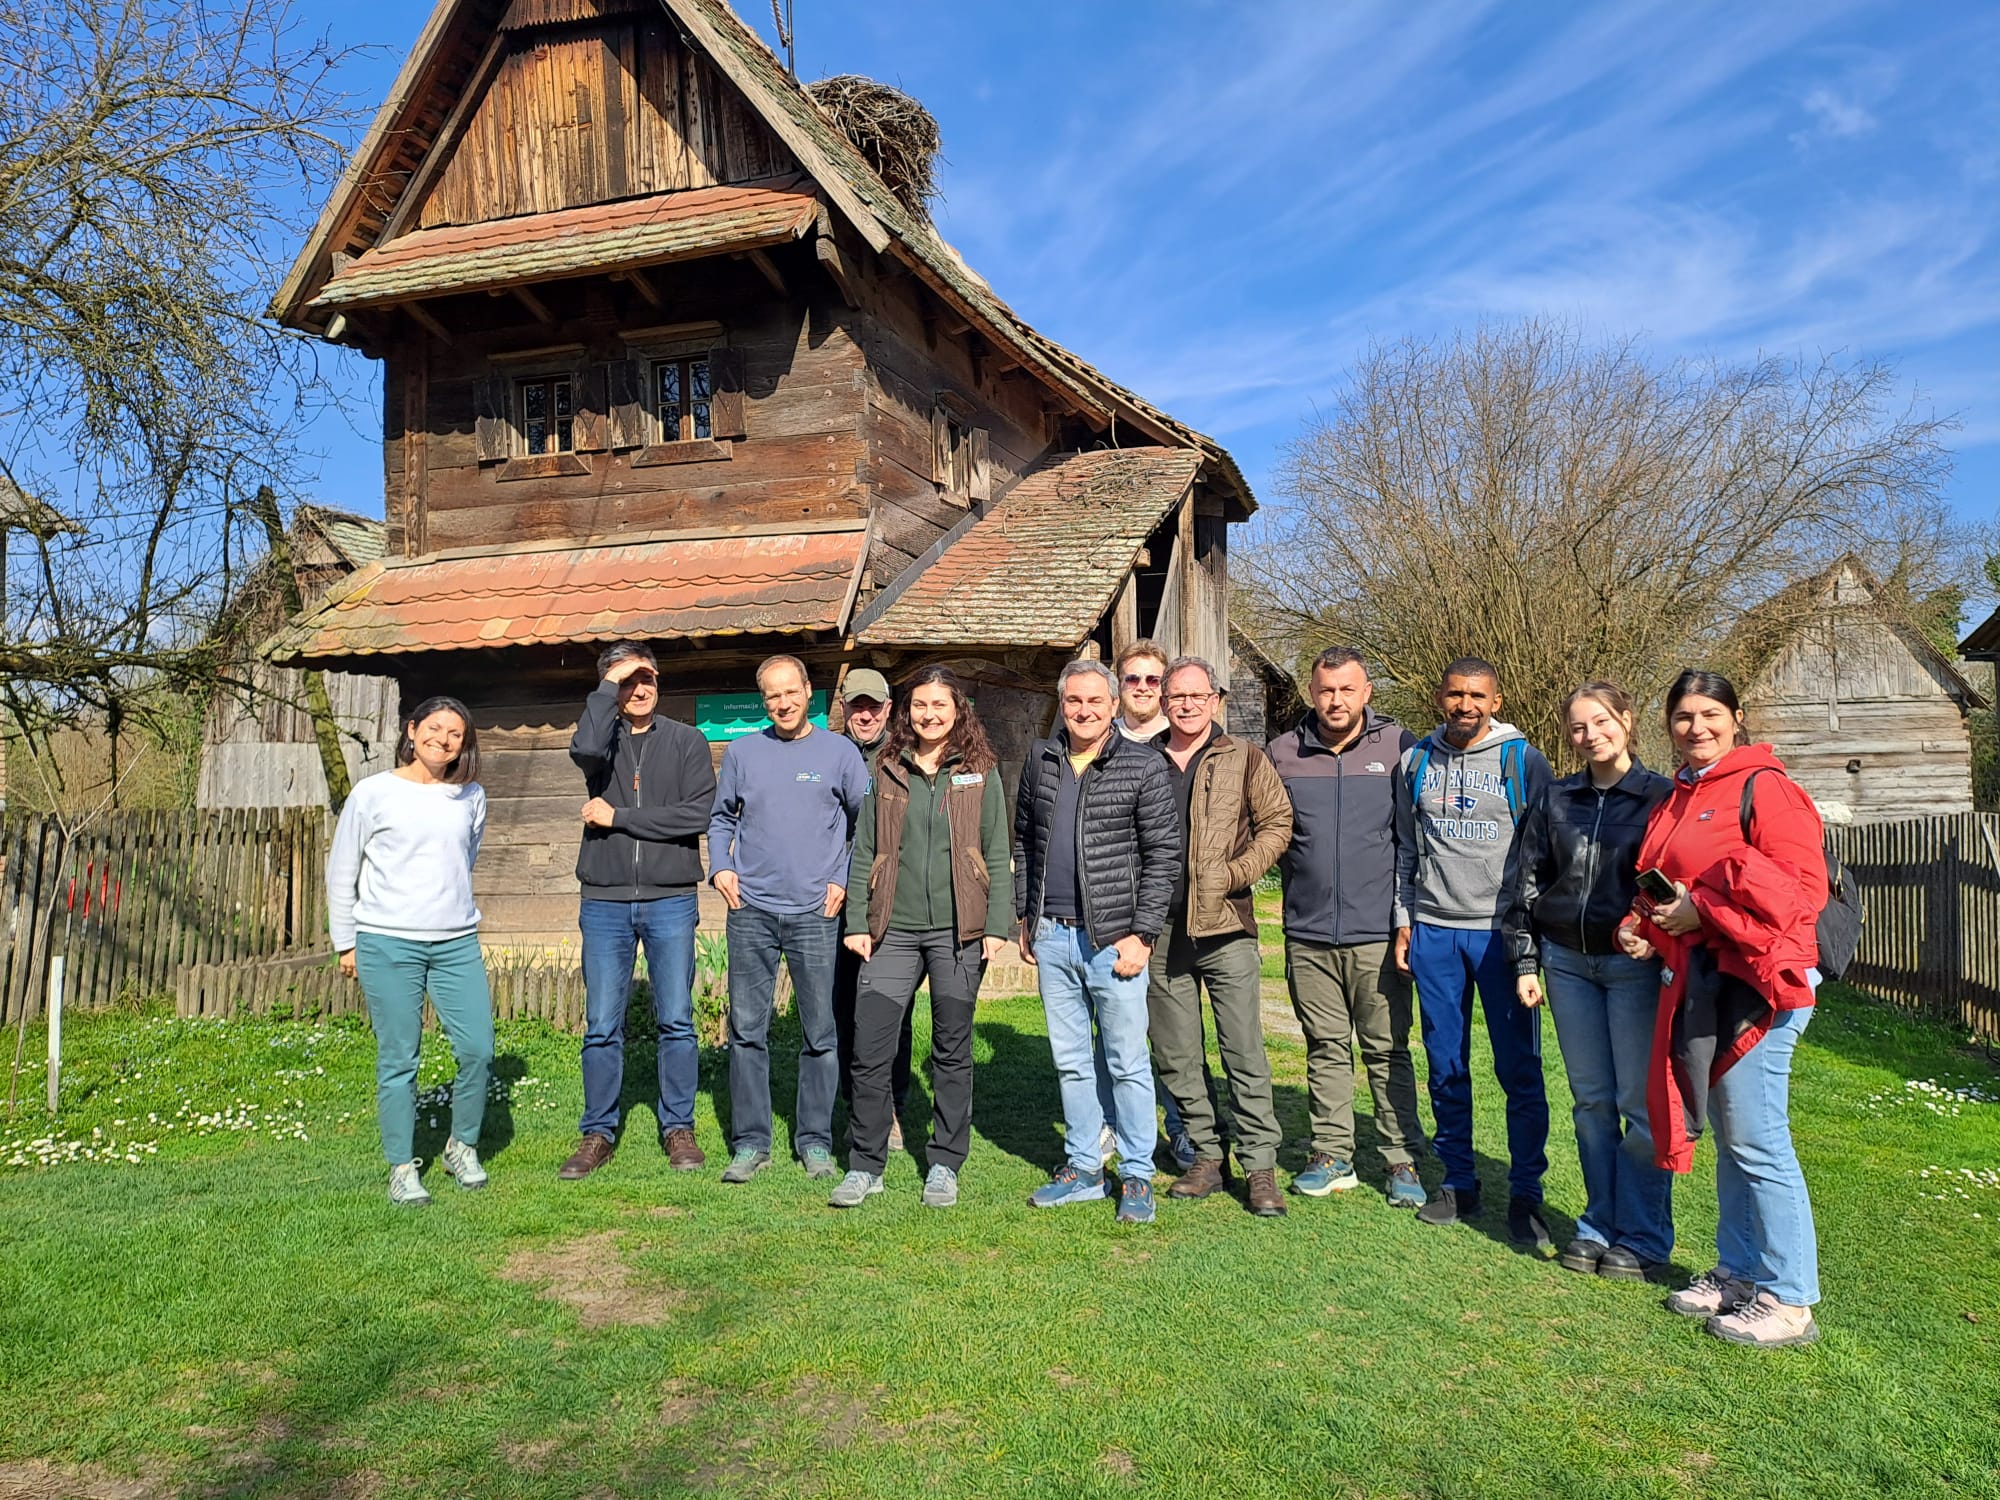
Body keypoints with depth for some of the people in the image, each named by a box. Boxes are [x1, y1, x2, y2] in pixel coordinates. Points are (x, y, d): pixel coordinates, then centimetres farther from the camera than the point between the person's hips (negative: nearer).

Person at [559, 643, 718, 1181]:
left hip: (670, 900, -1)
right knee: (602, 1026, 5)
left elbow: (697, 814, -9)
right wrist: (608, 686, -10)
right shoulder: (602, 737, 7)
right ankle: (598, 1133, 17)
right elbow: (586, 750, -20)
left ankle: (679, 1128, 16)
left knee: (676, 1021, 5)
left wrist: (617, 817, -9)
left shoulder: (687, 741, 4)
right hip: (605, 902, 1)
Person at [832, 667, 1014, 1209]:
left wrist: (998, 924, -5)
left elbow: (997, 854, 3)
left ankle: (945, 1165, 20)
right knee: (870, 1050, -2)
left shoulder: (980, 772, 4)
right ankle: (865, 1165, 13)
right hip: (894, 931, 2)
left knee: (952, 1052, 7)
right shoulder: (888, 772, 9)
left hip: (958, 931, -1)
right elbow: (864, 852, 9)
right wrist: (856, 922, 2)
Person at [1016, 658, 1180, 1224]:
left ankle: (1137, 1176, 15)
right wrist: (1025, 917, 13)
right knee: (1070, 1061, 13)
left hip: (1112, 938, -4)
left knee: (1128, 1063, 2)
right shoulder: (1040, 759, 8)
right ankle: (1083, 1168, 25)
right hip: (1052, 937, 5)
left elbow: (1163, 854, -7)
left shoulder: (1144, 768, -6)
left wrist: (1142, 934, -12)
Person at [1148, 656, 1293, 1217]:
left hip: (1225, 927, -3)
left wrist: (1235, 873, -9)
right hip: (1160, 932, 3)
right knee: (1176, 1057, 9)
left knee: (1245, 1054, -2)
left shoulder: (1243, 759, 3)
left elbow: (1277, 822, 2)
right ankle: (1205, 1157, 22)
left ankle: (1260, 1166, 7)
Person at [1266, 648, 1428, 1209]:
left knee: (1388, 1050, 4)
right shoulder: (1283, 752, 5)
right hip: (1308, 932, 2)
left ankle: (1402, 1160, 14)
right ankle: (1332, 1156, 20)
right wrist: (1300, 874, 11)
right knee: (1325, 1048, 10)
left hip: (1377, 930, -2)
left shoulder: (1400, 746, -1)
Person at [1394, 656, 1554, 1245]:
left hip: (1501, 931, -3)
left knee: (1519, 1068, -2)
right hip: (1433, 932, 3)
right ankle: (1458, 1182, 21)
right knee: (1446, 1068, 9)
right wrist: (1404, 919, 11)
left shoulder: (1522, 761, 0)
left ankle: (1525, 1193, 9)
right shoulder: (1416, 762, 10)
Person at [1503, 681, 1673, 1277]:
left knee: (1640, 1103, 0)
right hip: (1567, 962, 4)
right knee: (1590, 1099, 11)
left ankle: (1642, 1238, 13)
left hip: (1635, 964, -4)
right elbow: (1527, 882, 10)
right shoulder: (1555, 801, 9)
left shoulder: (1661, 797, -2)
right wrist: (1525, 962, 6)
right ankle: (1600, 1223, 22)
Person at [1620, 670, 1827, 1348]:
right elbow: (1660, 887, 27)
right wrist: (1644, 928, 7)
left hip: (1756, 976, -8)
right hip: (1695, 980, 8)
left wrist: (1703, 909, -16)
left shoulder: (1764, 787, -8)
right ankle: (1737, 1272, 27)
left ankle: (1788, 1299, 5)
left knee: (1755, 1138, -5)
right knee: (1729, 1137, 16)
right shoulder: (1675, 801, 17)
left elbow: (1801, 885, -17)